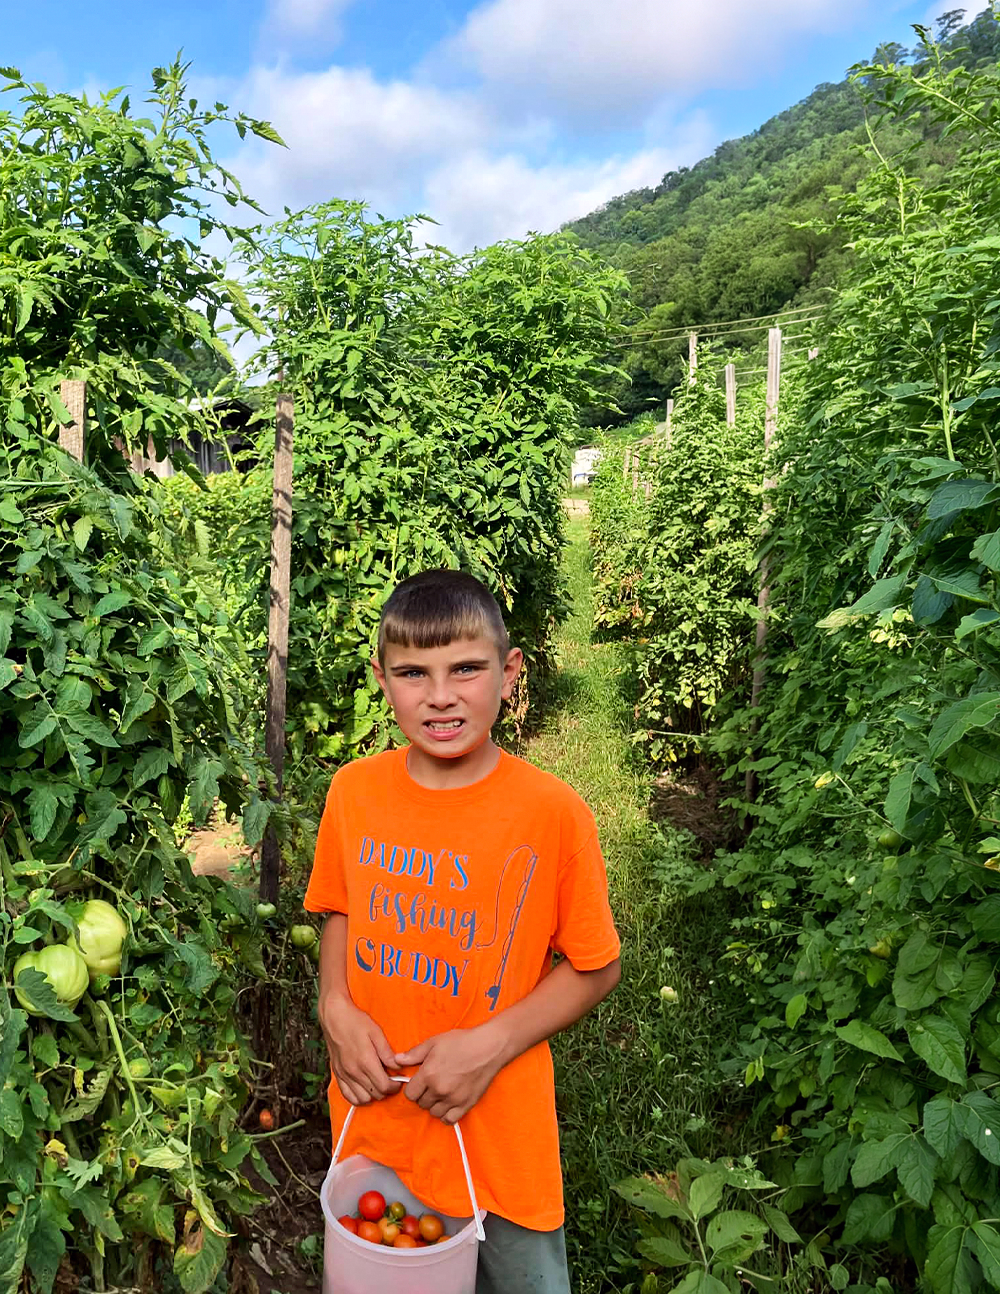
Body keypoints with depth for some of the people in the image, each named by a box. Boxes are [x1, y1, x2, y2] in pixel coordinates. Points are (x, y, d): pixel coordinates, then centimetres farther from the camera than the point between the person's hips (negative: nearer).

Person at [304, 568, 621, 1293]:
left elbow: (596, 967, -9)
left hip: (500, 1139, -3)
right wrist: (334, 1008, -8)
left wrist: (491, 1045, -18)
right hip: (373, 1126, 3)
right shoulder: (353, 791, -9)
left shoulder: (553, 812, -19)